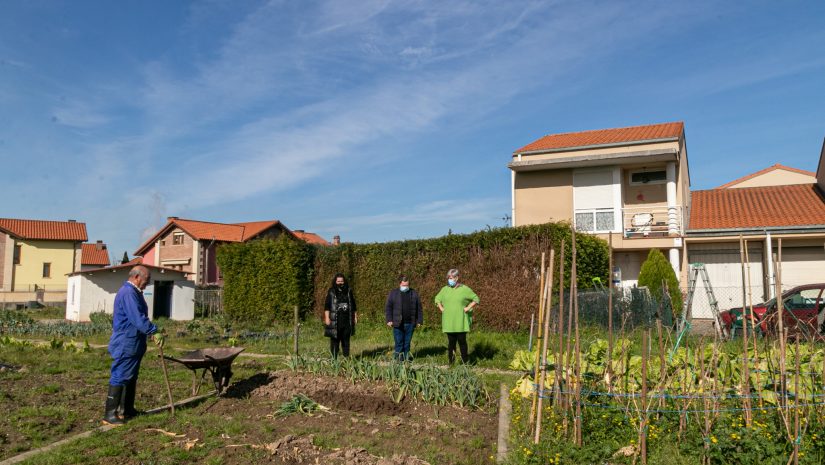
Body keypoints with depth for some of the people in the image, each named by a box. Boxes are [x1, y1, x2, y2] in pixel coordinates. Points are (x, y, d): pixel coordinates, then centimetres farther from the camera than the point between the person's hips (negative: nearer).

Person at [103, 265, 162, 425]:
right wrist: (154, 332, -23)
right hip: (125, 344, -11)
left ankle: (127, 410, 24)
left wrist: (150, 333, 13)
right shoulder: (128, 293, -18)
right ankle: (110, 414, -1)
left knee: (131, 377, 16)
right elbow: (138, 318, -25)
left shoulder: (134, 292, 17)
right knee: (119, 377, -6)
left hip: (133, 344, 11)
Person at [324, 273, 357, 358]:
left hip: (347, 320, 3)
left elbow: (353, 305, 17)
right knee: (334, 339, -2)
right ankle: (334, 358, 2)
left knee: (346, 340, 8)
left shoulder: (349, 291, 10)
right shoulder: (331, 292, 1)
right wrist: (327, 317, -11)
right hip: (335, 320, -3)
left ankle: (346, 357, 15)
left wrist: (355, 316, 15)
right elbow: (327, 306, -3)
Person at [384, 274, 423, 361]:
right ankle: (398, 360, 2)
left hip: (410, 324, 2)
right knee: (399, 343, -2)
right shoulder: (393, 293, 4)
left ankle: (406, 359, 13)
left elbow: (419, 309, 12)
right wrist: (389, 320, -7)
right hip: (398, 324, -2)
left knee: (407, 343, 7)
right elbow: (388, 308, 2)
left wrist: (419, 321, 7)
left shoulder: (414, 293, 10)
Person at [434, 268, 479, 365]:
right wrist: (441, 308, 10)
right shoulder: (444, 289, 9)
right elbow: (437, 299, 24)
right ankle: (451, 362, 11)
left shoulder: (464, 289, -2)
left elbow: (476, 299, 3)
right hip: (448, 322, 3)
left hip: (461, 322, -3)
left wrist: (468, 308, -5)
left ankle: (465, 363, 7)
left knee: (462, 341, -2)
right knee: (451, 342, 6)